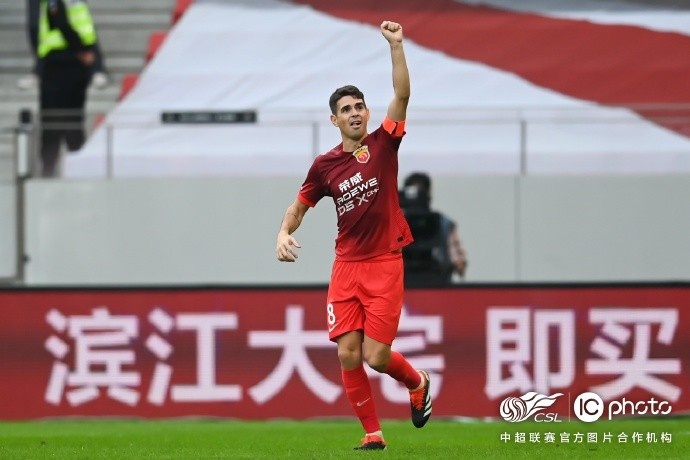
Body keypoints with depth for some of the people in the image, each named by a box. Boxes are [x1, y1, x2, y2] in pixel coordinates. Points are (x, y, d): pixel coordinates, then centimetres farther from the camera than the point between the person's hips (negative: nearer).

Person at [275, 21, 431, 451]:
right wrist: (284, 233, -3)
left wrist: (397, 46, -21)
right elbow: (300, 205, 17)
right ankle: (372, 433, 8)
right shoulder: (324, 165, 6)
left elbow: (402, 95, -12)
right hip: (346, 267, 3)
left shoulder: (383, 144, -1)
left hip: (384, 265, -3)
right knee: (348, 355, -5)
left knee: (376, 357, -8)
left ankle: (418, 383, 25)